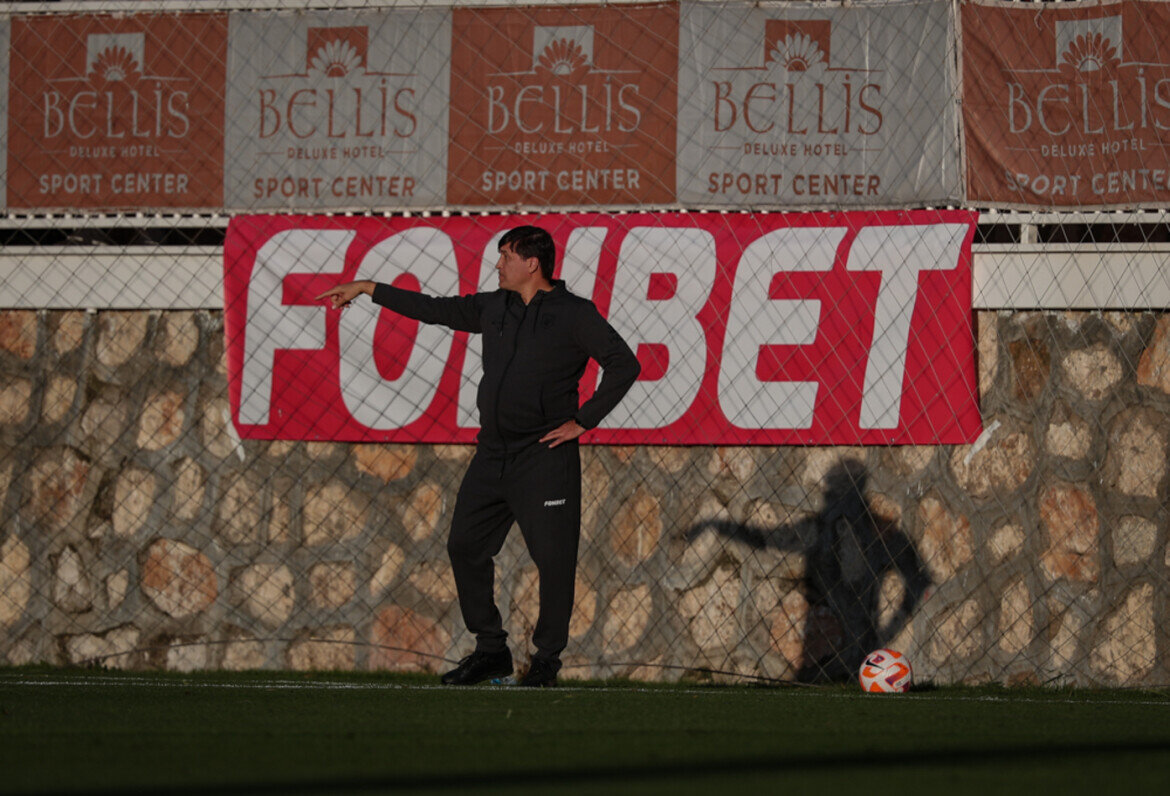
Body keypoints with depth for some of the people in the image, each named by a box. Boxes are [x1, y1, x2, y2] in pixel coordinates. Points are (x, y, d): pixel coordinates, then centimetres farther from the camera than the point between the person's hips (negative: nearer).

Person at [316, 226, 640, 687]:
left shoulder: (575, 315, -5)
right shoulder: (493, 308, 13)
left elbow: (624, 364, -8)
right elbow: (434, 310, 21)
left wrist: (582, 420, -10)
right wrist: (368, 290, 23)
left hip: (545, 455, -7)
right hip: (493, 453, 7)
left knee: (553, 558, -6)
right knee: (465, 545, 5)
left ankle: (547, 659, 5)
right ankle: (490, 651, 14)